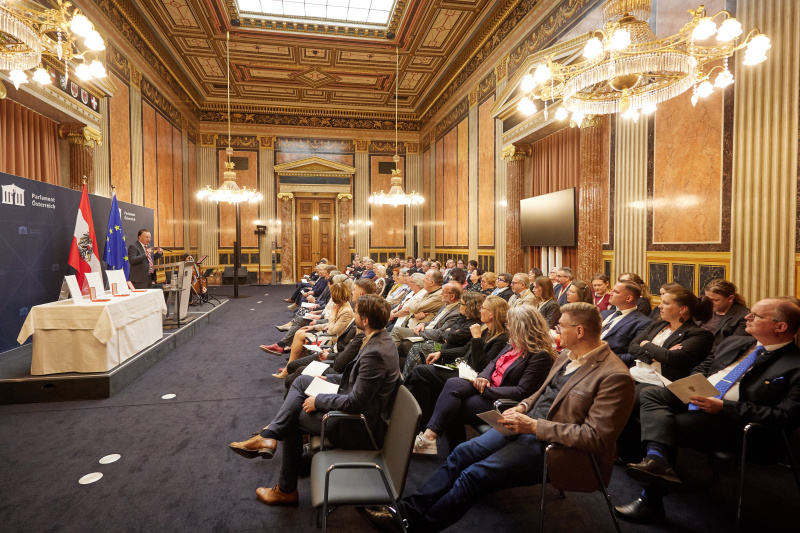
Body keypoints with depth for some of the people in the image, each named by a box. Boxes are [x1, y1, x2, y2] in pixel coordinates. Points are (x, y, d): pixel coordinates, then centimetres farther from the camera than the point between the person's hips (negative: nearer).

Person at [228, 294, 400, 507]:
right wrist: (328, 378, 12)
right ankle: (268, 438, 7)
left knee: (293, 418, 7)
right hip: (362, 411, 9)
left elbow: (355, 402, -27)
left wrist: (318, 400, -15)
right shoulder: (379, 338, 1)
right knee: (301, 381, 8)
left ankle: (286, 491, 25)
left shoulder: (374, 353, -30)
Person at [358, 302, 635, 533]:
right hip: (527, 425, 8)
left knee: (475, 474, -17)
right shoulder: (566, 356, 8)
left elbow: (595, 437, -22)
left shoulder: (615, 377, -19)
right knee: (461, 453, -4)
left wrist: (534, 426, -25)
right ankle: (406, 509, 1)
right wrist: (521, 408, -1)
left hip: (553, 446, -8)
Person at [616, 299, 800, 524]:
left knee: (670, 426, -24)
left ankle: (651, 503, -12)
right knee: (650, 394, -16)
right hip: (696, 399, 7)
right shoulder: (734, 342, 15)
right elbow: (701, 368, 24)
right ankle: (656, 459, -37)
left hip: (732, 421, -7)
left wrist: (723, 407, -21)